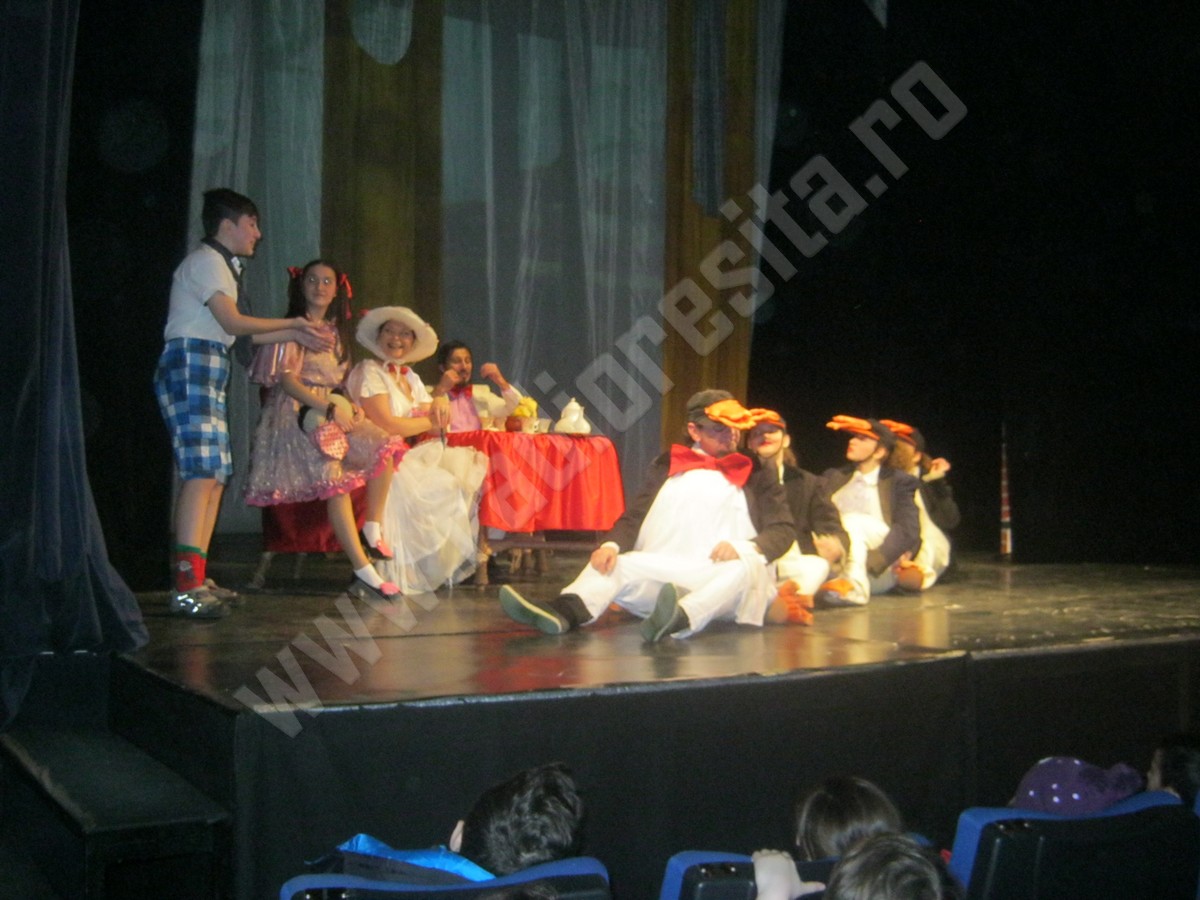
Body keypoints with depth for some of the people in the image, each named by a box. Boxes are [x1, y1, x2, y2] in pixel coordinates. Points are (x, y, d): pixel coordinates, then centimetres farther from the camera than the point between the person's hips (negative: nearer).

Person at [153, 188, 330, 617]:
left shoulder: (222, 265, 24)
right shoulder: (206, 260, -6)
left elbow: (236, 333, 19)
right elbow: (233, 323, -13)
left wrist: (295, 335, 17)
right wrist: (293, 323, -3)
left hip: (209, 372, 10)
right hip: (191, 364, -10)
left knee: (215, 475, 6)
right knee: (202, 472, -18)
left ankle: (197, 579, 7)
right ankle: (186, 587, -22)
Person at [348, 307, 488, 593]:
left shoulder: (410, 377, 19)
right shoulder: (368, 372, -5)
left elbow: (436, 426, 13)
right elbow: (387, 425, -17)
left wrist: (439, 406, -11)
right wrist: (428, 421, -3)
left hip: (415, 456, 8)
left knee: (472, 464, -10)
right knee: (444, 489, -27)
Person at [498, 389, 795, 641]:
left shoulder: (756, 475, 15)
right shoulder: (668, 465, 19)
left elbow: (783, 529, 6)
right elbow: (634, 517, 13)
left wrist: (743, 548, -16)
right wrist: (611, 545, -10)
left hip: (723, 581, -2)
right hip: (660, 578, 2)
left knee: (750, 566, -33)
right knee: (609, 563, -19)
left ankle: (680, 620, -59)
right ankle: (563, 613, -50)